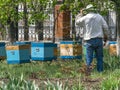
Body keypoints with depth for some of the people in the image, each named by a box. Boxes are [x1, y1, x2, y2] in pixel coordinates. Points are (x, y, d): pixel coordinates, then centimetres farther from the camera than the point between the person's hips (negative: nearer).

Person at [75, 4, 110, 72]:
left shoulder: (85, 18, -3)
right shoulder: (99, 17, 4)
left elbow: (77, 22, 16)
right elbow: (106, 27, 3)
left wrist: (80, 14, 24)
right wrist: (107, 36, 12)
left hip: (89, 40, -2)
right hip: (99, 40, 2)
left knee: (89, 58, -1)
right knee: (99, 58, 8)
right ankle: (100, 71, 7)